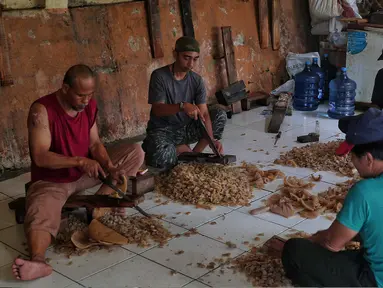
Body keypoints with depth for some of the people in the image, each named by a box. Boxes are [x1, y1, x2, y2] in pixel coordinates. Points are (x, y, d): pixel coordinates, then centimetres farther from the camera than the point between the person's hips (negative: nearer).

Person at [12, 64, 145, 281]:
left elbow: (95, 143, -2)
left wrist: (110, 167, -21)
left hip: (87, 172, 6)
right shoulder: (42, 110, -23)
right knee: (41, 216, -36)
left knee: (136, 152, -4)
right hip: (51, 180, -6)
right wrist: (79, 161, -38)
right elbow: (40, 157, -28)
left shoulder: (90, 105, -4)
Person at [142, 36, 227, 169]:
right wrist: (182, 106, -40)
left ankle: (194, 154, -7)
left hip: (186, 127, 5)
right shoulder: (159, 76, -15)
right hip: (162, 130, -5)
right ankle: (184, 150, -1)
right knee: (159, 157, -37)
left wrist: (211, 138, -28)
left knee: (220, 115, -11)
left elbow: (204, 113, -11)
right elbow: (157, 109, -22)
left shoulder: (197, 80, -4)